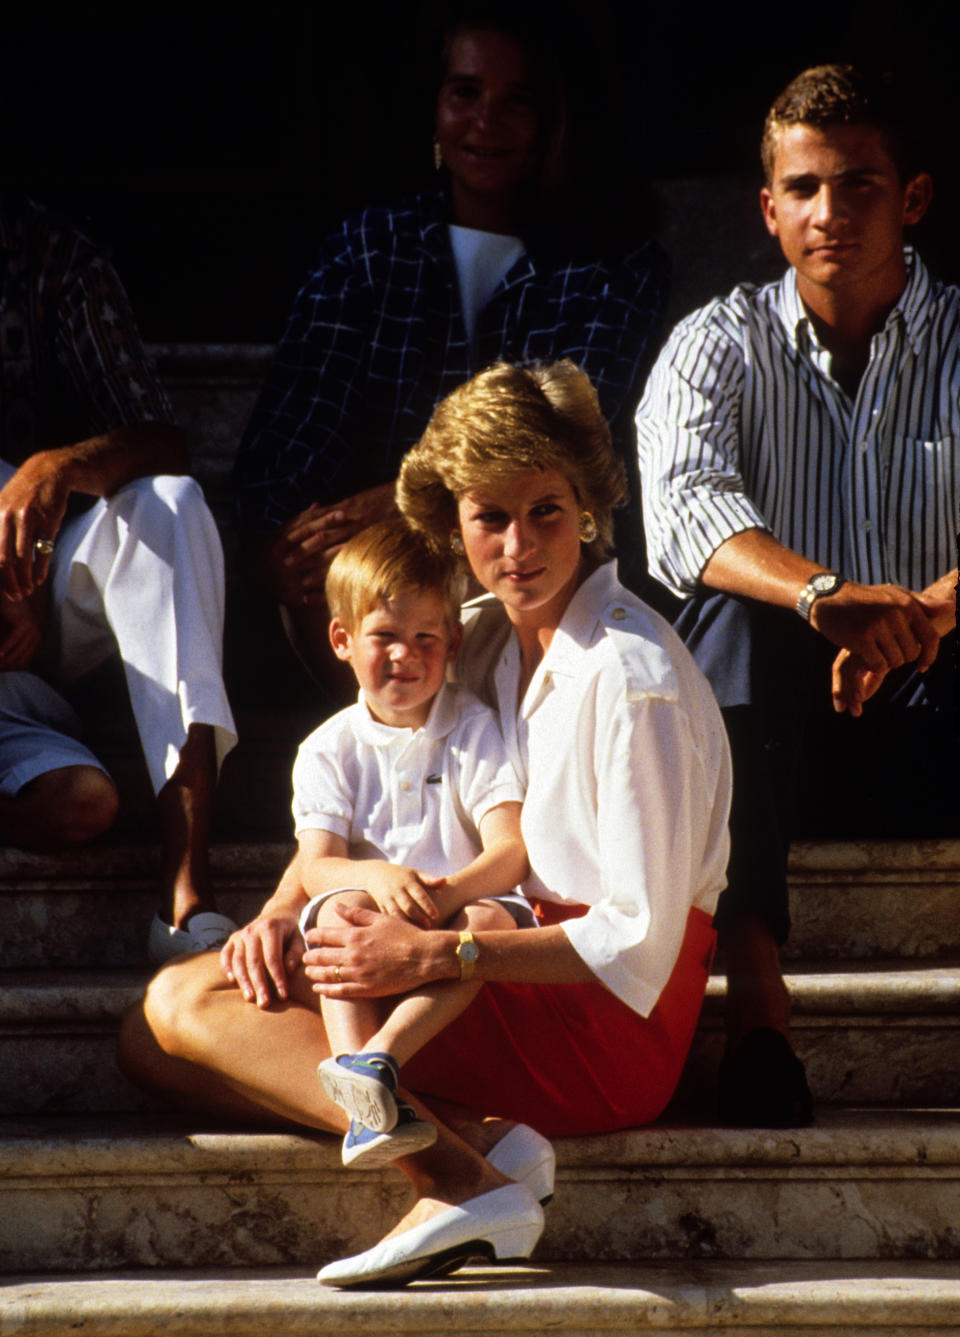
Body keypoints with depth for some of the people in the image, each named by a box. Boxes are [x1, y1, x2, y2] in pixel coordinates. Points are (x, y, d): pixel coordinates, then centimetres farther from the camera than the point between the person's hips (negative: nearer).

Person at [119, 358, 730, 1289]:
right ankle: (478, 1137, -21)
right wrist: (282, 913, -3)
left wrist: (432, 955, -21)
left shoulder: (629, 676, -15)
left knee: (185, 1007, -16)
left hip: (609, 1022, -9)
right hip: (526, 973, 9)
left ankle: (458, 1177, -31)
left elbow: (639, 941, -19)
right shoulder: (488, 638, 11)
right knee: (152, 1037, -3)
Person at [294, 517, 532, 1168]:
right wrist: (375, 876, -26)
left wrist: (451, 891, -27)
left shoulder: (477, 730, 8)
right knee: (343, 907, -32)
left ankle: (381, 1057, -48)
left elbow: (510, 851, -5)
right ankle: (367, 1106, -48)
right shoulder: (330, 749, 11)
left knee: (490, 919, -33)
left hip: (455, 917, -1)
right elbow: (316, 866, -2)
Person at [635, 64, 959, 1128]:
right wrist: (826, 594, -41)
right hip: (771, 728, 0)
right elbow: (683, 510, -20)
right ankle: (755, 1009, -43)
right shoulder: (721, 346, 4)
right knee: (738, 614, -33)